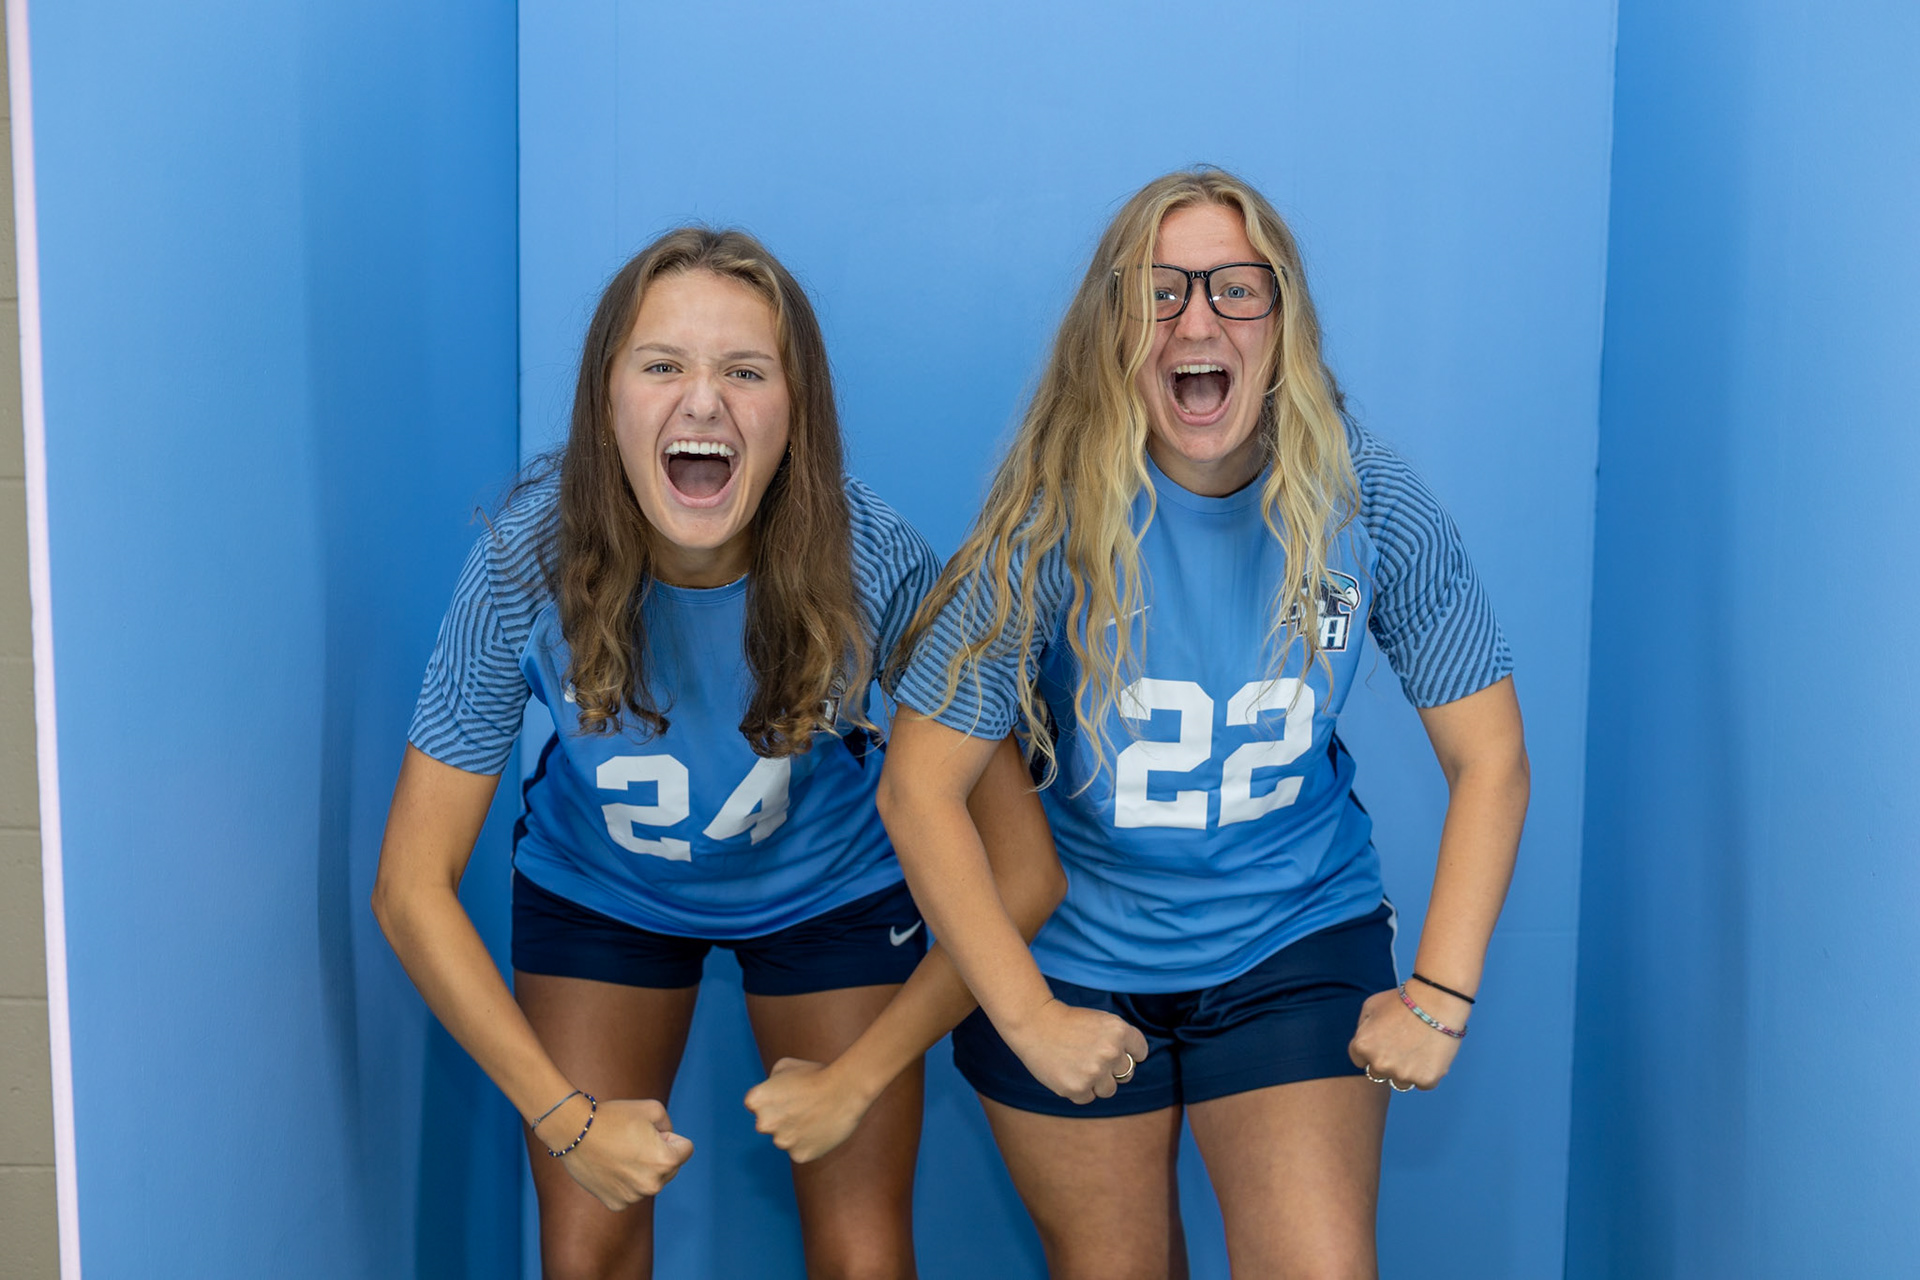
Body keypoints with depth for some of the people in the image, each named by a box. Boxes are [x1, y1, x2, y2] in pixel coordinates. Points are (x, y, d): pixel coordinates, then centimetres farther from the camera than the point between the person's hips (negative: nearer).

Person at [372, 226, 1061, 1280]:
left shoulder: (872, 562, -30)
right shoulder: (529, 560, -28)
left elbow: (1024, 871, -22)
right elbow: (413, 888, -21)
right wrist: (565, 1115, -24)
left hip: (829, 888, 0)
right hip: (596, 886, 1)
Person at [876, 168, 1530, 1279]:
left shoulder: (1373, 509, -14)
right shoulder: (1059, 521, -19)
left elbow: (1491, 762, -5)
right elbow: (920, 790, -16)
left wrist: (1440, 996, -11)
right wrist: (1025, 1016, -16)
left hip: (1300, 946, 1)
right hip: (1073, 956, 0)